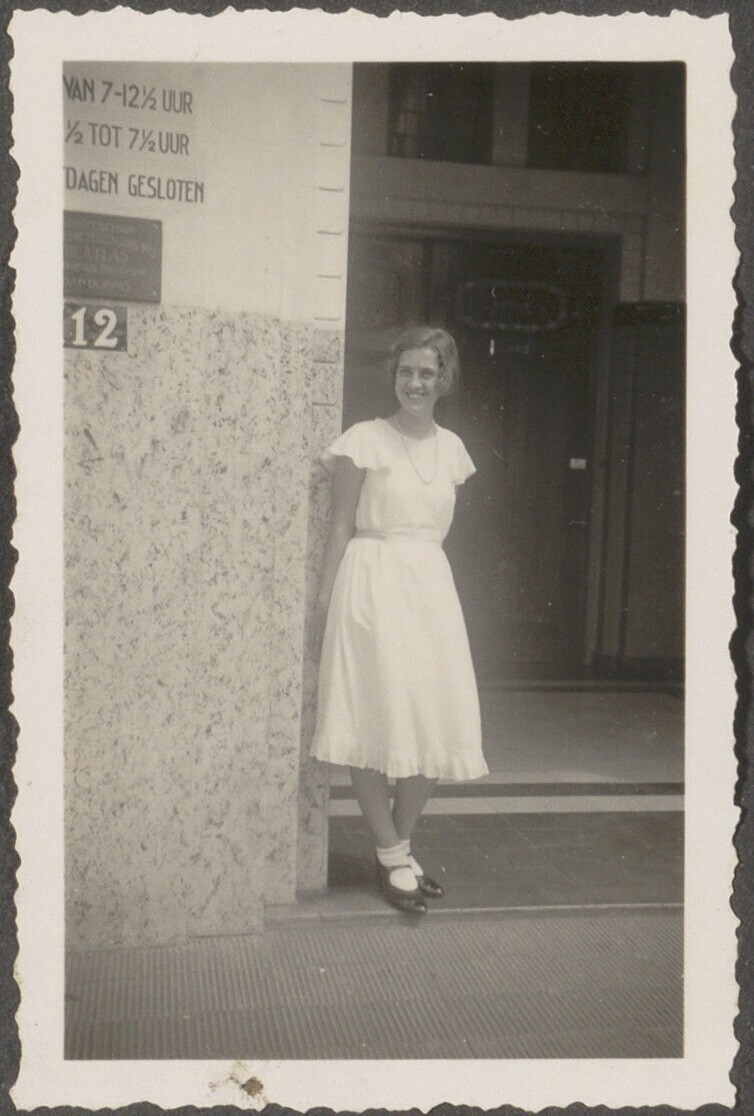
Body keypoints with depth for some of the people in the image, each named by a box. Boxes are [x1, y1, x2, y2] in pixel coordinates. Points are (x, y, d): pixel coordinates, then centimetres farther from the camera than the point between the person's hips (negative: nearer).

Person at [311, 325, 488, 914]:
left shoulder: (451, 448, 13)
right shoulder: (365, 440, -2)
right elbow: (341, 527, -3)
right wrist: (324, 601, -7)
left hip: (431, 587, 5)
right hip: (373, 583, -5)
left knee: (438, 725, 2)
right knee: (381, 720, -5)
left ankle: (401, 845, 18)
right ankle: (392, 855, 9)